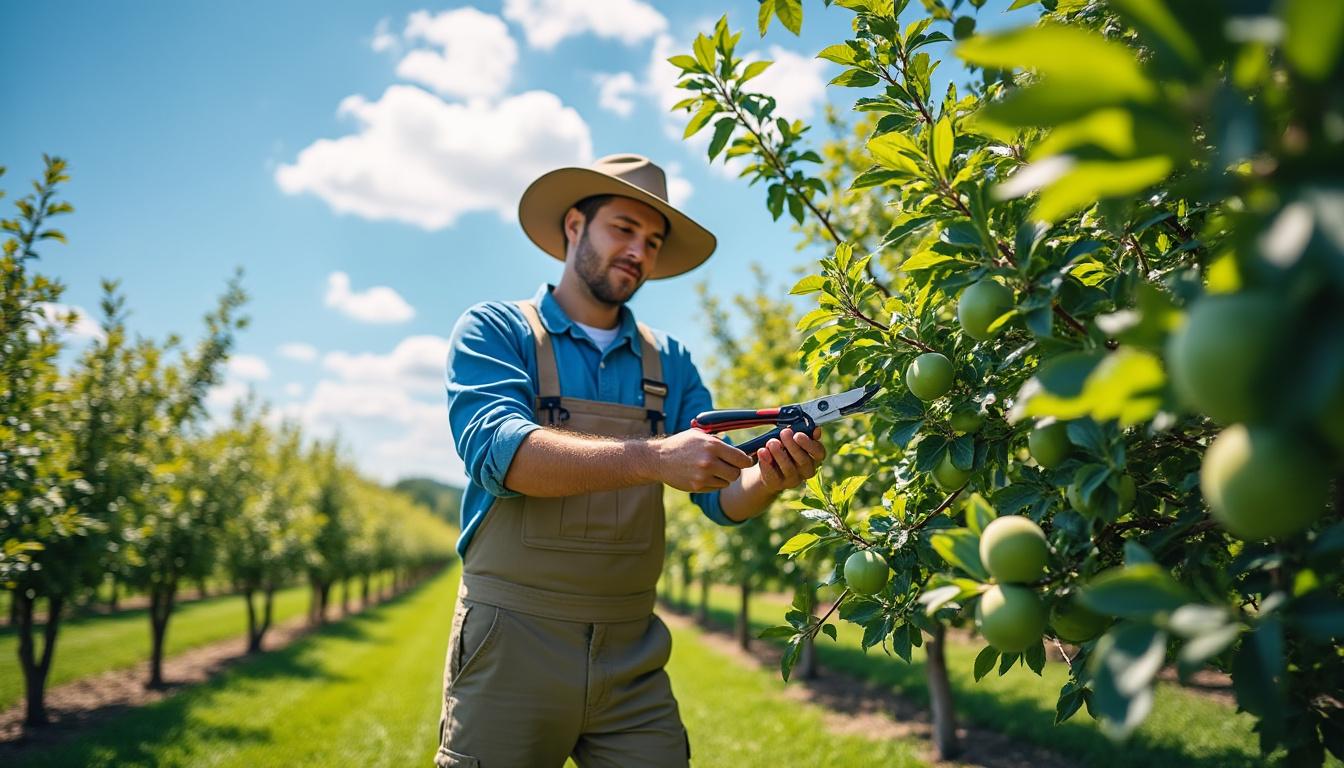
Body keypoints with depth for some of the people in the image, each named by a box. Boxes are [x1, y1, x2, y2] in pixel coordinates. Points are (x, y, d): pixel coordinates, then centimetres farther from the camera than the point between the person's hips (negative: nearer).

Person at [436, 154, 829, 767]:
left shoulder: (669, 362, 9)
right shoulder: (494, 330, -1)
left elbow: (724, 497, 4)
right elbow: (498, 451, -19)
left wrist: (768, 478, -19)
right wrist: (652, 458, -31)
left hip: (631, 653, 3)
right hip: (513, 640, -3)